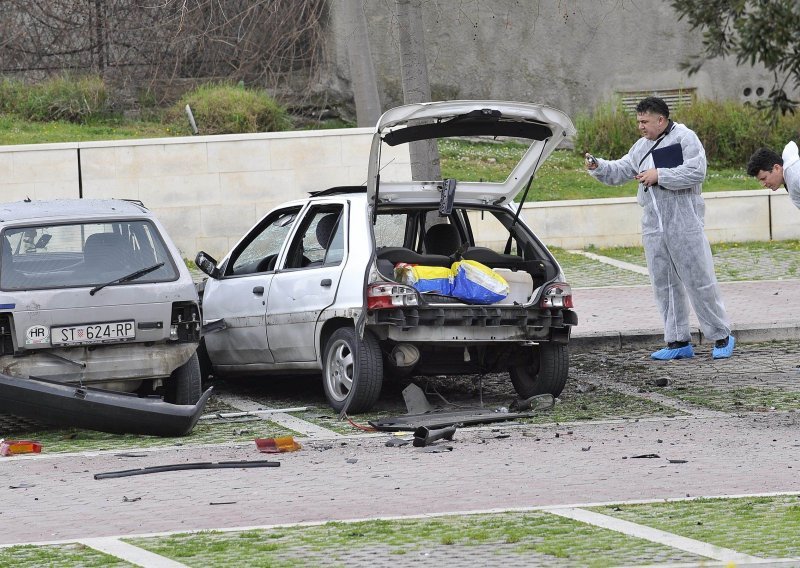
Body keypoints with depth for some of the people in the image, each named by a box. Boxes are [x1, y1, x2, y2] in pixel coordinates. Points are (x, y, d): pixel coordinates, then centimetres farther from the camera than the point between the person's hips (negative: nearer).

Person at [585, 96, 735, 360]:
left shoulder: (685, 139, -6)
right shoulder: (642, 147, 16)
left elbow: (696, 172, -17)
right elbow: (619, 171, 19)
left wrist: (659, 176, -16)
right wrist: (598, 167, 0)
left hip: (685, 226, -7)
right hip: (653, 227, 7)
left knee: (699, 282, -5)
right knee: (664, 286, 7)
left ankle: (722, 337, 4)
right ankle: (678, 342, 13)